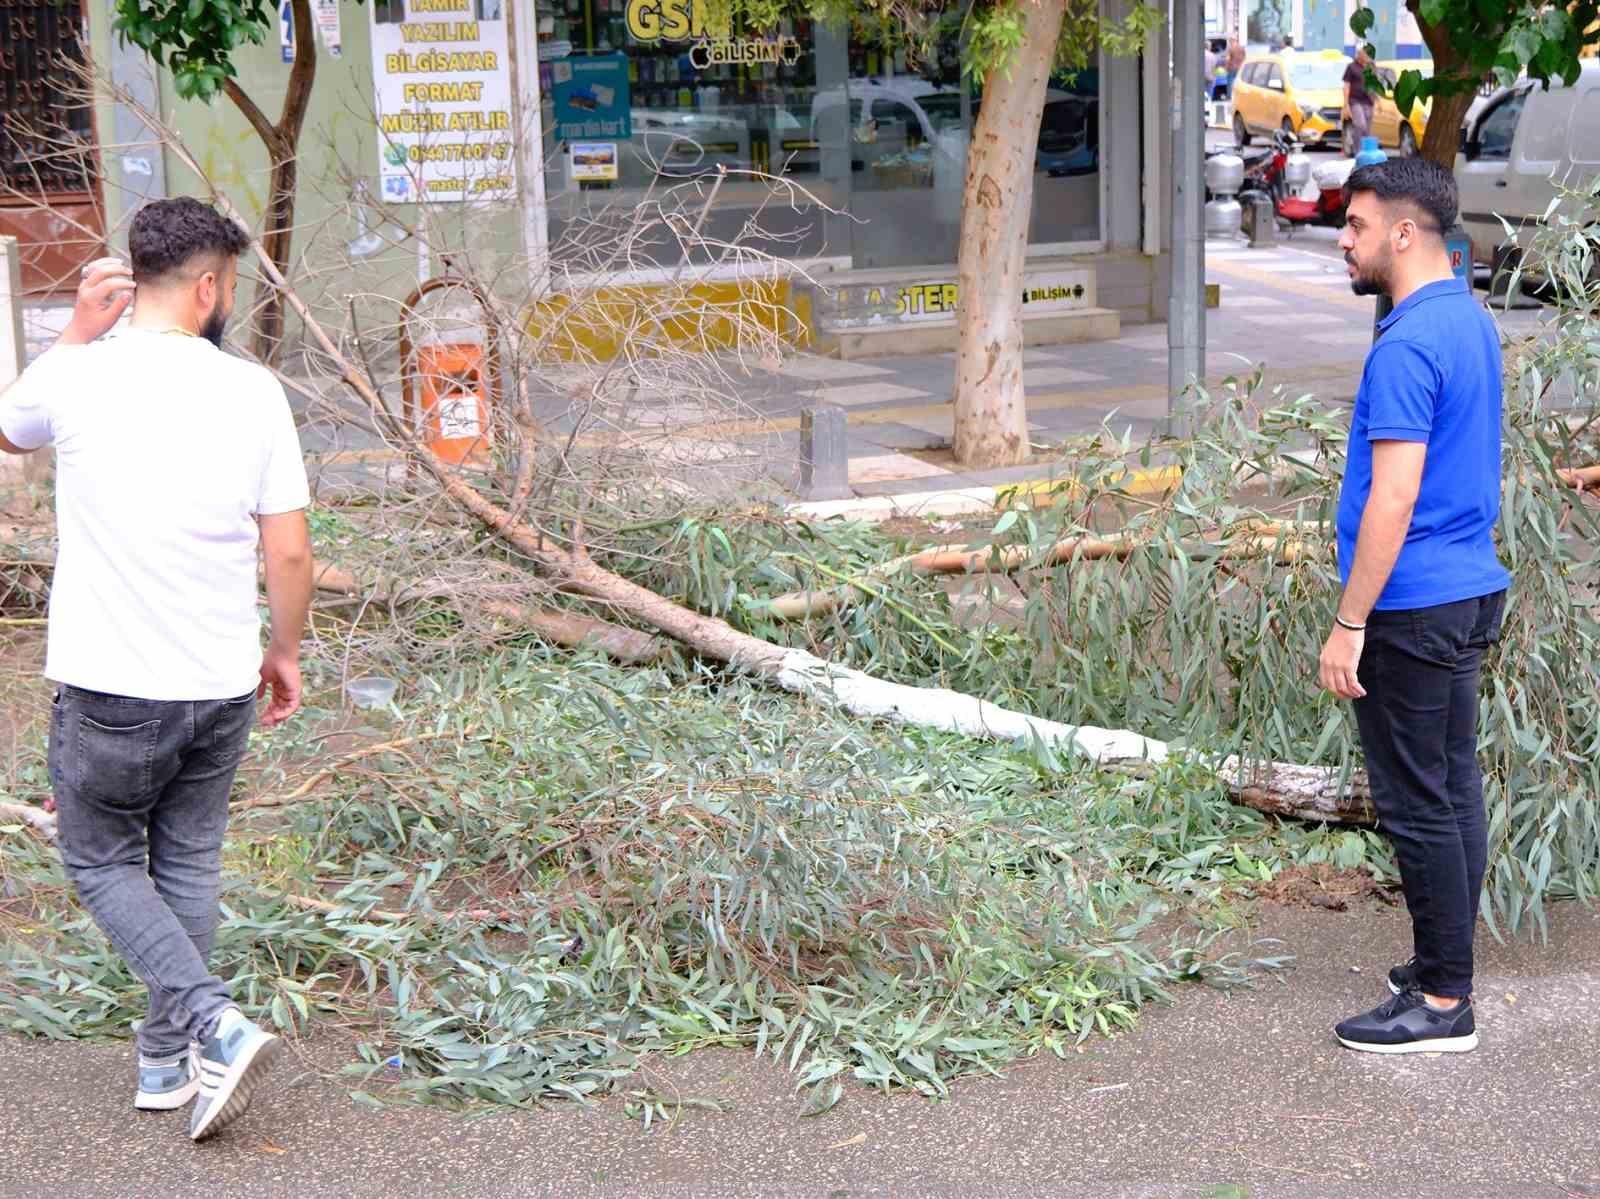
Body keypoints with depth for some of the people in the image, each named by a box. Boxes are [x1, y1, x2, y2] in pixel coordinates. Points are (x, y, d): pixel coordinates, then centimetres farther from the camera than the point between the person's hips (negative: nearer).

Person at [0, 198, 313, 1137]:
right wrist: (287, 652, 12)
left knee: (103, 861, 14)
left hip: (110, 688, -2)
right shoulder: (252, 392, -7)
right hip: (222, 685, 2)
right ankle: (168, 1060, 27)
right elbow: (291, 552, -4)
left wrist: (79, 331, 12)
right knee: (190, 862, 19)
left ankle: (215, 1024, -4)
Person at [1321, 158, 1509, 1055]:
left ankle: (1443, 1003, 5)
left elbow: (1393, 500, -23)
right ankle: (1450, 968, 25)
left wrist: (1349, 625, -19)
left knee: (1419, 804, -2)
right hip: (1471, 590, 10)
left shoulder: (1407, 347, -21)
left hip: (1413, 609, -10)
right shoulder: (1472, 320, 11)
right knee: (1455, 787, 15)